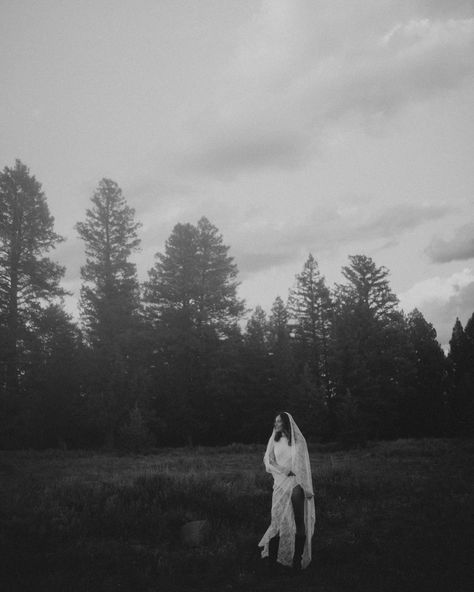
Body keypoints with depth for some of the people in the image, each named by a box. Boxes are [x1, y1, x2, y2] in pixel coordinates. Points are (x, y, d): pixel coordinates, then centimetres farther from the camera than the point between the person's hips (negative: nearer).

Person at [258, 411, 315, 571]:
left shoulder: (298, 441, -3)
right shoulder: (274, 441, 7)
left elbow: (303, 465, -2)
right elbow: (267, 460, 2)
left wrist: (307, 489, -6)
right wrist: (285, 471, -12)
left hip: (296, 484, -3)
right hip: (280, 483, 3)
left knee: (299, 521, -2)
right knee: (278, 519, 0)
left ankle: (298, 558, 4)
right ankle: (273, 556, 7)